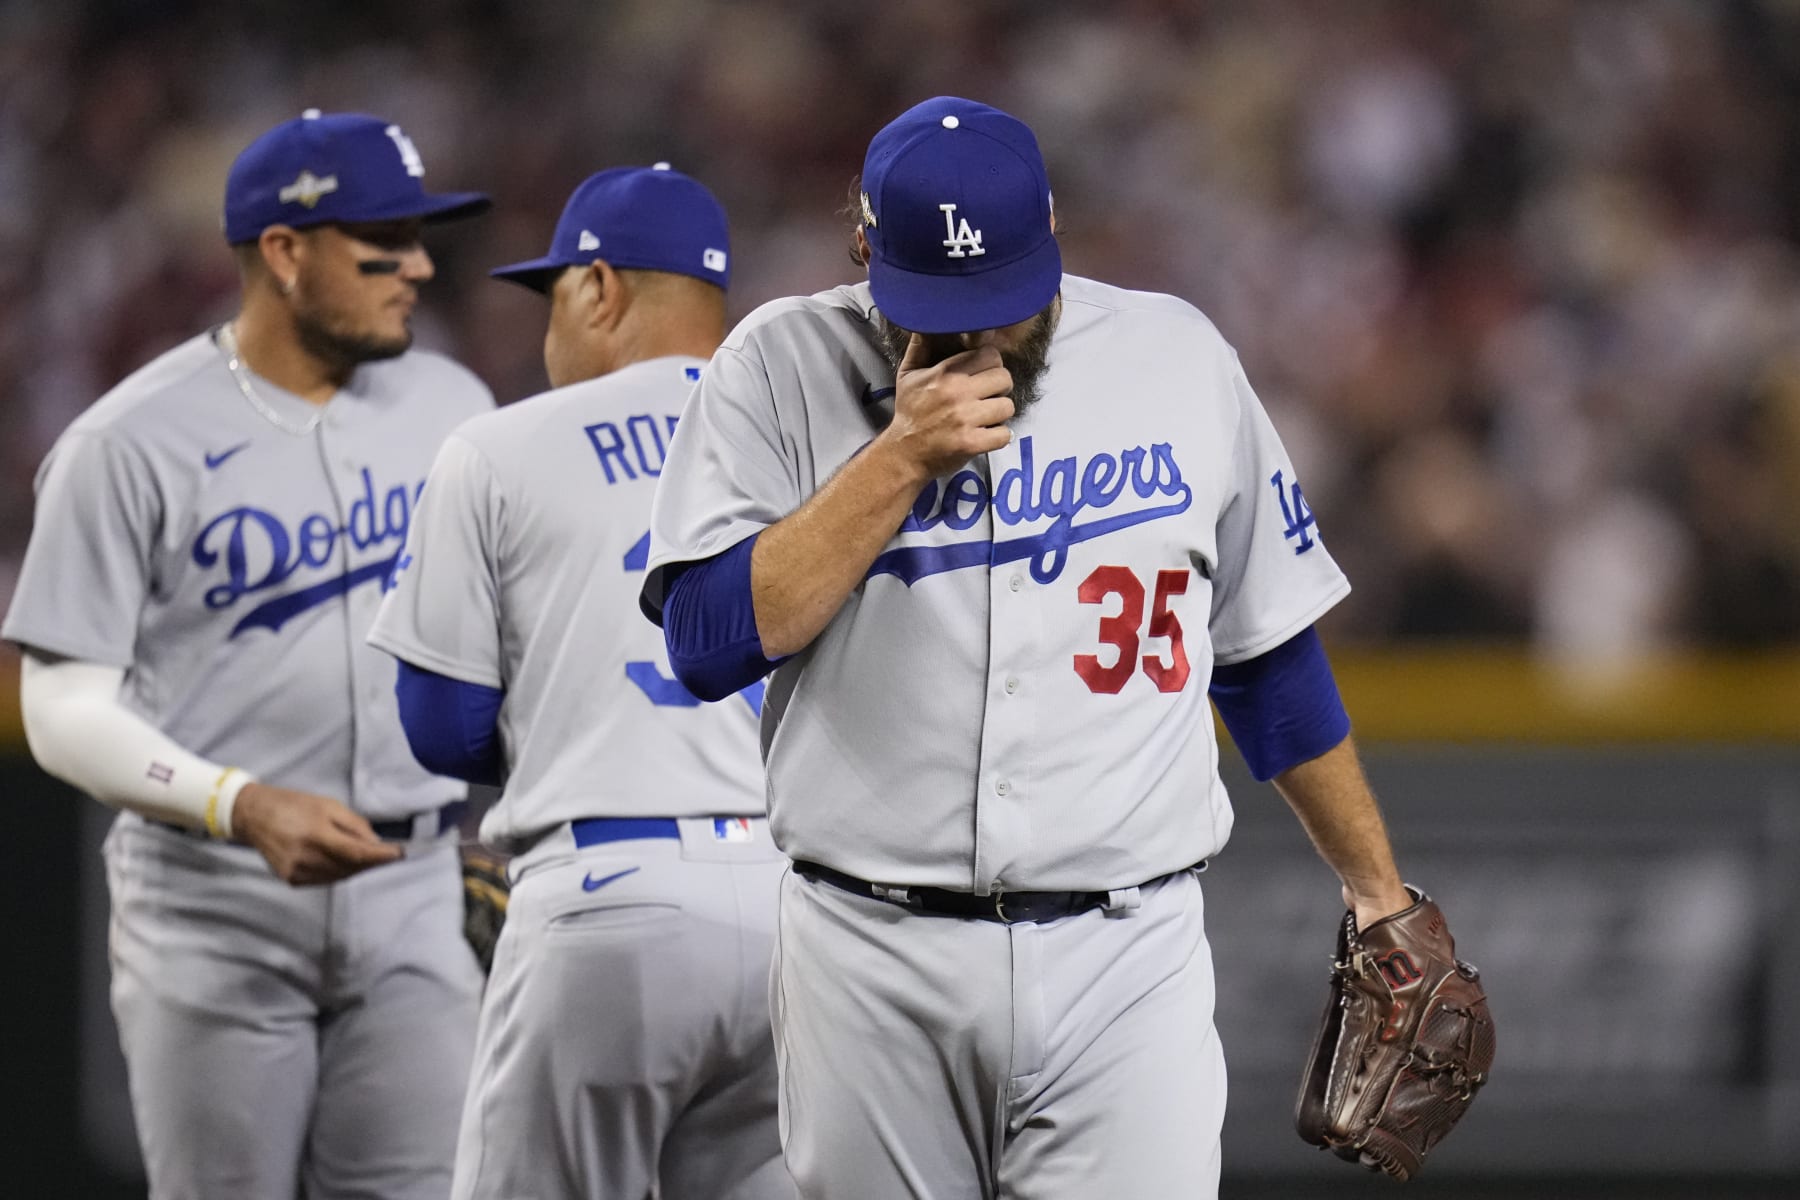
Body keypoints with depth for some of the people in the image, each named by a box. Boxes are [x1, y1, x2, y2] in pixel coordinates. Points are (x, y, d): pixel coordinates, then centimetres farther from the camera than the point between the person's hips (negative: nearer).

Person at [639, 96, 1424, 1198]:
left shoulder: (1182, 361, 6)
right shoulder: (782, 369, 1)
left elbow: (1271, 654, 16)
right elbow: (711, 641, -10)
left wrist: (1379, 890, 17)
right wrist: (904, 456, -14)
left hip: (1126, 963, 0)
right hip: (872, 970, 0)